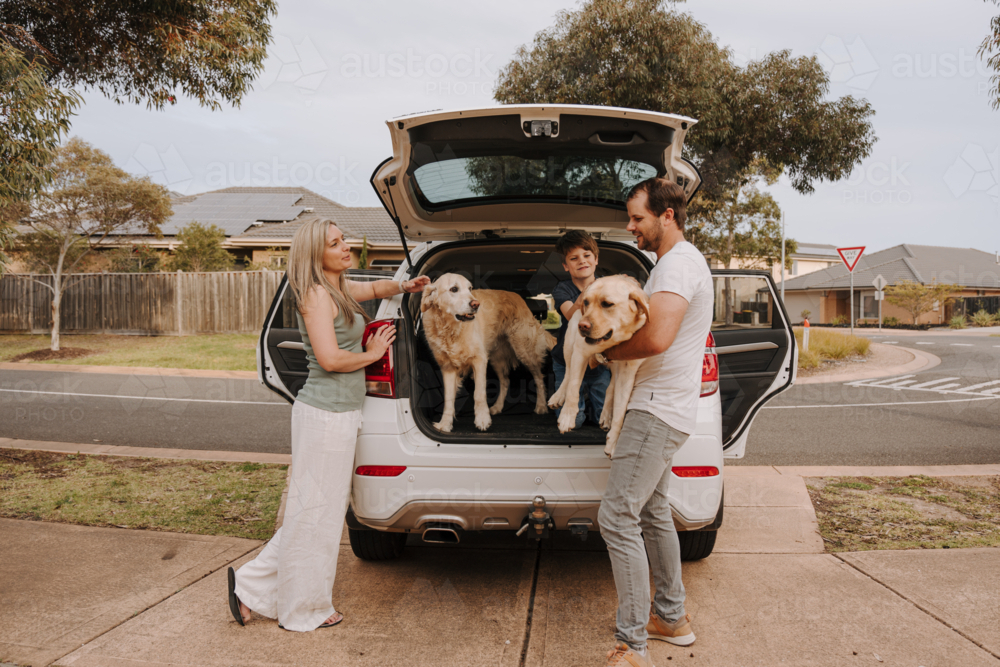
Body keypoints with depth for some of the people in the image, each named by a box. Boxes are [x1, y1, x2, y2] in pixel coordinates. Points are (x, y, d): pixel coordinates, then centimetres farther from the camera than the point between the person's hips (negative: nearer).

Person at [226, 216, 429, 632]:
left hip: (341, 413, 10)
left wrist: (404, 286, 15)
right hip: (325, 414, -10)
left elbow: (375, 289, 34)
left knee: (321, 509, 16)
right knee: (315, 512, 3)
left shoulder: (340, 289, 15)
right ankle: (305, 610, 19)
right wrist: (372, 353, -6)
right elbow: (330, 358, -22)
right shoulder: (317, 294, -13)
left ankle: (253, 586, 26)